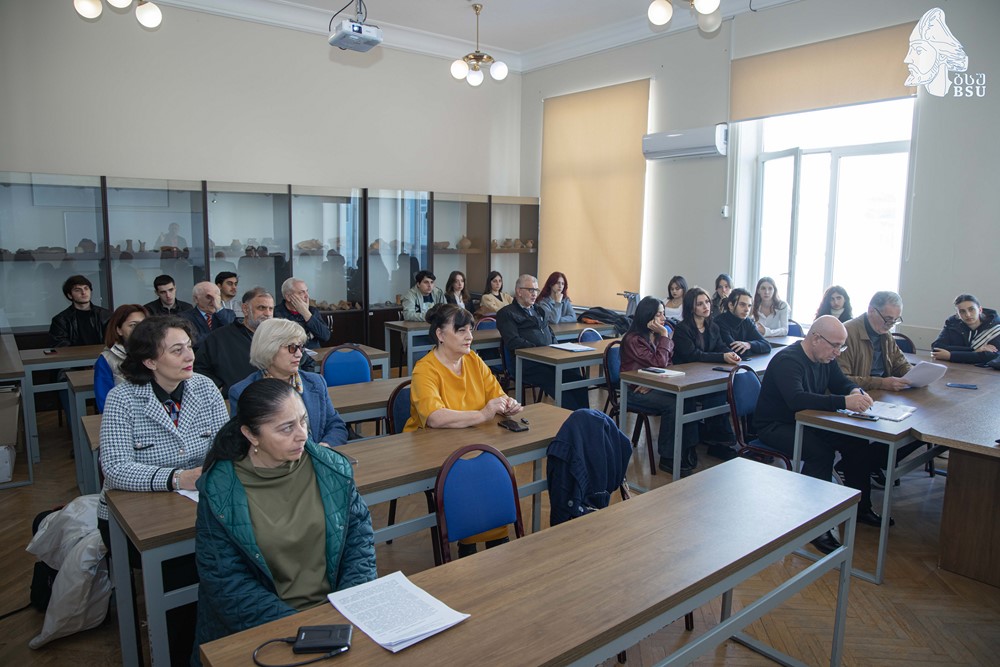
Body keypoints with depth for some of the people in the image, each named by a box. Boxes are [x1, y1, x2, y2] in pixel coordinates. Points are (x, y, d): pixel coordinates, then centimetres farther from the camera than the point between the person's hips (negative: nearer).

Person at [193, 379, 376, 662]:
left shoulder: (332, 468, -3)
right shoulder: (219, 490, -10)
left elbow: (359, 537, 3)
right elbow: (226, 581, -9)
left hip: (337, 614, 2)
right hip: (261, 629, -2)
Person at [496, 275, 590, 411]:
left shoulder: (538, 310, 28)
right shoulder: (506, 313, 5)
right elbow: (513, 342, -8)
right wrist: (539, 349, -15)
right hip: (528, 364, -6)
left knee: (577, 378, -22)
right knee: (557, 383, -30)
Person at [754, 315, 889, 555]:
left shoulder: (825, 357, 5)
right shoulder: (787, 360, -25)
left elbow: (841, 382, 14)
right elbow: (796, 399, -40)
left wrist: (856, 392, -12)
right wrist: (844, 402, -45)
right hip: (775, 426, -9)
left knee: (859, 444, -5)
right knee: (821, 452, -31)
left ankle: (861, 508, 14)